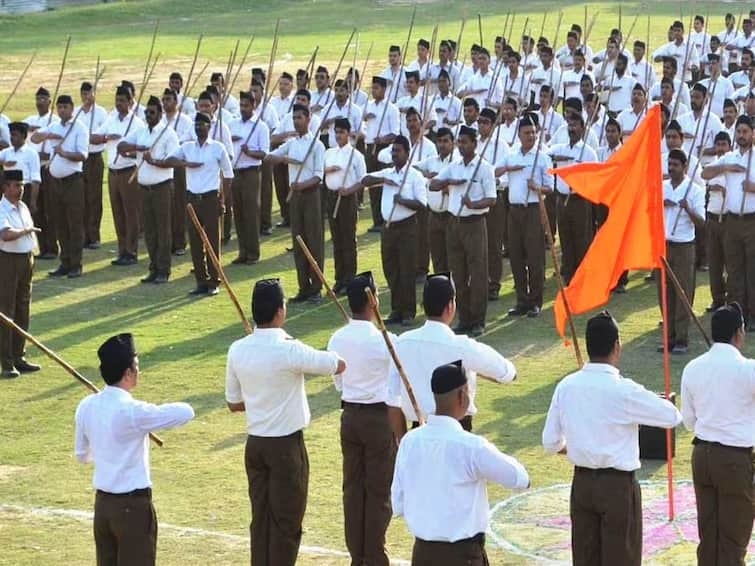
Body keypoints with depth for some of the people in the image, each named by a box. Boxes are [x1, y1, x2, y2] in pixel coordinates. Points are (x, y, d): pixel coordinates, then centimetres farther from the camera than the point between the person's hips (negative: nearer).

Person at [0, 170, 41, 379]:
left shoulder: (23, 207, 11)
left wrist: (31, 260, 17)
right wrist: (26, 230, -20)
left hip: (26, 259, 9)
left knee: (23, 310, 13)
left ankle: (18, 357, 22)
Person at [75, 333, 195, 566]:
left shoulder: (86, 406, 1)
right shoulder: (132, 411, -20)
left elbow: (82, 455, 14)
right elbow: (186, 413, -16)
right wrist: (157, 412, 3)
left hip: (102, 503, 7)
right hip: (133, 505, -7)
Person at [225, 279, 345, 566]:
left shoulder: (238, 350, -3)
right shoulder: (290, 350, -19)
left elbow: (233, 403, 7)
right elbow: (339, 365, -7)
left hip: (255, 444, 6)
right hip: (287, 445, -5)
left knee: (260, 518, 13)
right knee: (287, 523, 4)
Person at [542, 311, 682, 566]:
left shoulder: (566, 387, -3)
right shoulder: (623, 391, -18)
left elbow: (551, 444, 4)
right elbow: (673, 417, -8)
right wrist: (649, 401, 11)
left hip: (581, 483, 5)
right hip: (618, 485, -5)